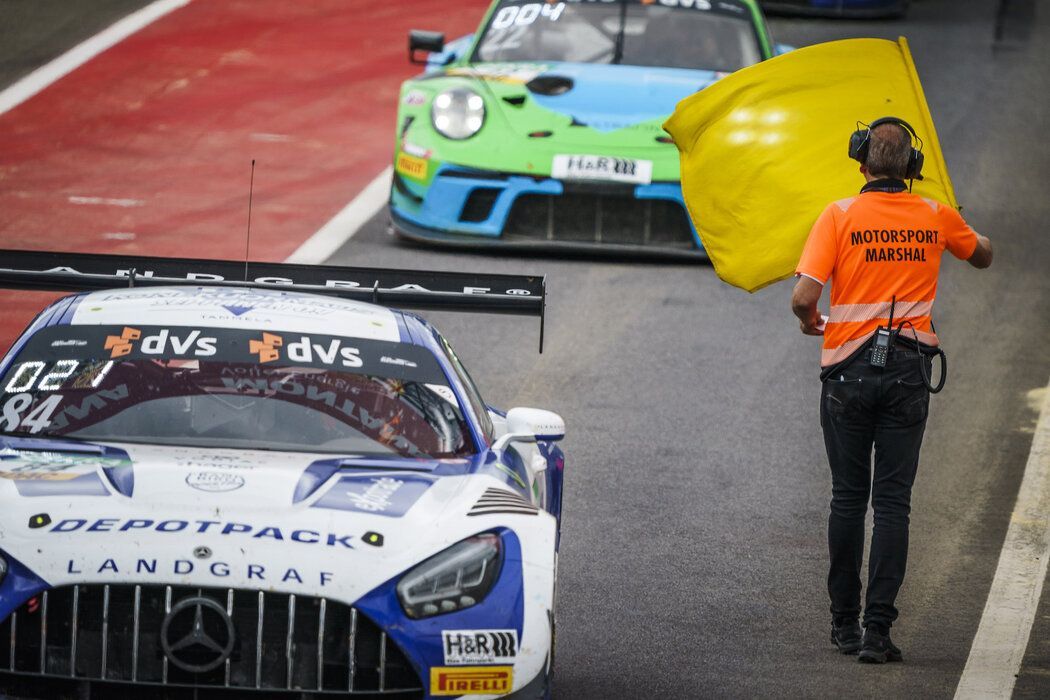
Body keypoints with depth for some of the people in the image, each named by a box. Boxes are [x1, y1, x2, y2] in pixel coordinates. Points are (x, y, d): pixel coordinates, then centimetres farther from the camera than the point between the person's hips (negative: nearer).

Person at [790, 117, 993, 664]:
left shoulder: (840, 216, -8)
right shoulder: (935, 217, 2)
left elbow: (804, 297, -15)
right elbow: (982, 256, 23)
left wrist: (810, 323, 7)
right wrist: (968, 234, 45)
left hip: (849, 372, -1)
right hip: (909, 371, 1)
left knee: (848, 497, 10)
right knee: (893, 501, 0)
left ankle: (845, 622, 16)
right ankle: (878, 629, -7)